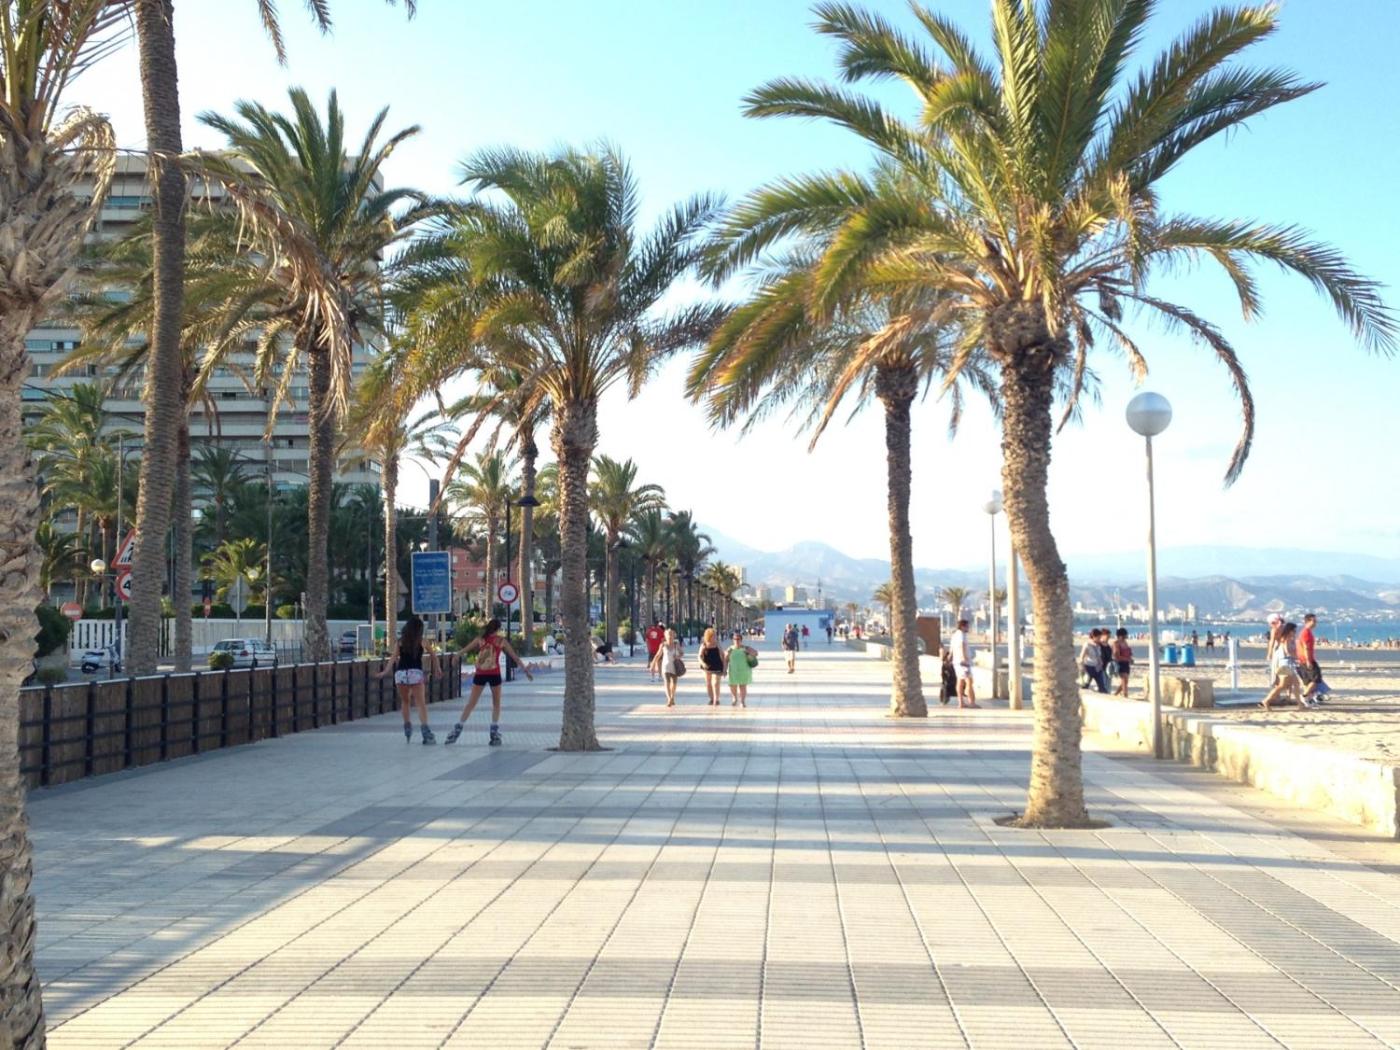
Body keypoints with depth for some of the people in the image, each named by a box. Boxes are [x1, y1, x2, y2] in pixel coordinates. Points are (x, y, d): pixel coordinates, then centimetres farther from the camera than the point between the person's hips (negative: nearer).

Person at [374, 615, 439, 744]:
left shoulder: (400, 642, 8)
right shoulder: (421, 642, 6)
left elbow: (394, 659, -1)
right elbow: (434, 655, 7)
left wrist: (384, 672, -1)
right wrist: (436, 669, 19)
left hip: (400, 673, 2)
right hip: (415, 673, -2)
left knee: (405, 701, 21)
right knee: (421, 703, -4)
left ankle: (407, 727, 19)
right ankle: (424, 728, -20)